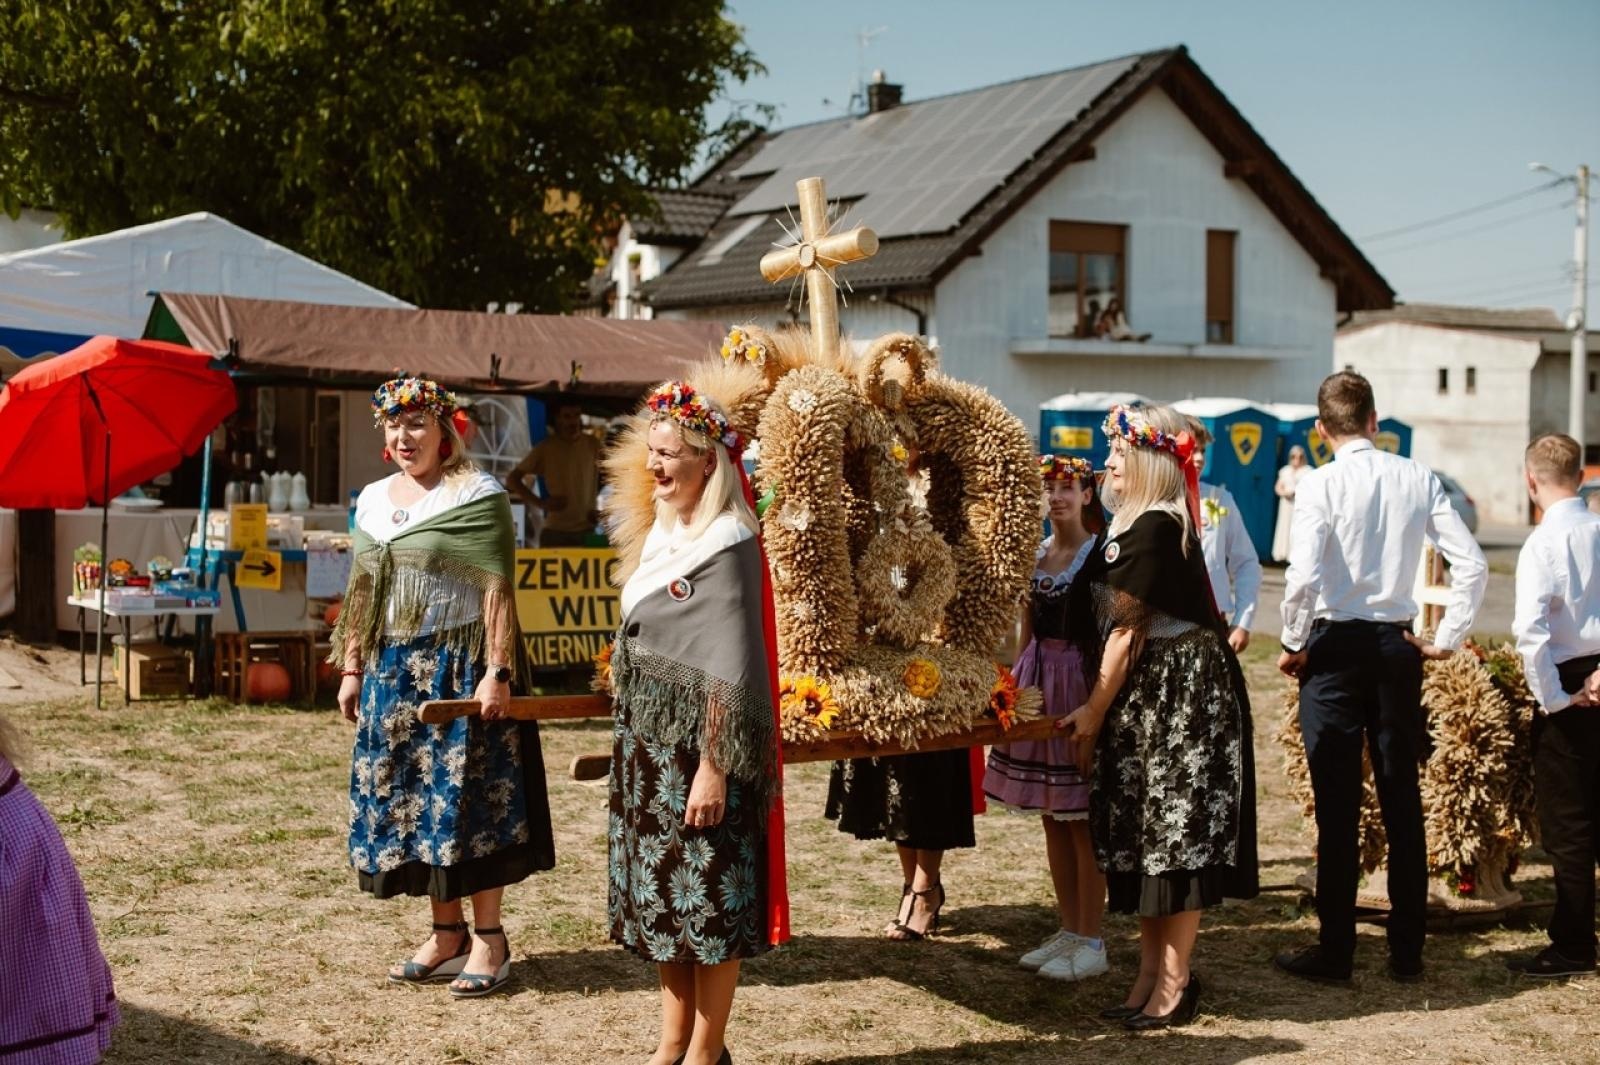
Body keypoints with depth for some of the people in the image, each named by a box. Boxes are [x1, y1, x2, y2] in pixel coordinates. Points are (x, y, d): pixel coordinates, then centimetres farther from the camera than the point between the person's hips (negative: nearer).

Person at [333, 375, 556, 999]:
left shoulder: (477, 495, -7)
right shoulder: (373, 500, 14)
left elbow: (497, 589, -13)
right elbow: (360, 593, 19)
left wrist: (497, 672, -19)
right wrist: (352, 669, 15)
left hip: (460, 668, -7)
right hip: (393, 670, 7)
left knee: (467, 799, -4)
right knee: (406, 799, 8)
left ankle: (489, 938, 7)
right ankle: (447, 934, 19)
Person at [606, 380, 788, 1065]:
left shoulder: (727, 545, -15)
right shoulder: (666, 533, 11)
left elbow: (729, 668, -19)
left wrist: (714, 765, -21)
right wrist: (630, 743, 18)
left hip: (700, 745, -9)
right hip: (649, 743, 9)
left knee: (710, 899, 1)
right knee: (662, 896, 13)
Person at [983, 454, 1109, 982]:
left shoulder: (1100, 555, -9)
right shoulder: (1034, 555, 11)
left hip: (1080, 681, -7)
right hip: (1038, 682, 7)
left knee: (1082, 819, -3)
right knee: (1052, 818, 11)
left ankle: (1091, 942, 6)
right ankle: (1069, 930, 21)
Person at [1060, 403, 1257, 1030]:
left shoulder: (1154, 529, -17)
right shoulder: (1129, 524, 13)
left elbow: (1127, 632, -16)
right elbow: (1109, 625, 12)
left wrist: (1093, 714, -10)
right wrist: (1097, 707, 8)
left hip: (1181, 695, -10)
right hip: (1146, 699, 10)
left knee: (1177, 837, -3)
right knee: (1144, 839, 11)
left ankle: (1174, 985, 3)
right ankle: (1150, 974, 18)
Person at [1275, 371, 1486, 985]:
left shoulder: (1320, 485, -11)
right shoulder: (1418, 480, 1)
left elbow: (1303, 577, -21)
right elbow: (1472, 566, -2)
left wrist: (1293, 645, -6)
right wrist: (1447, 639, 6)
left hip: (1336, 644, -4)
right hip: (1398, 646, 4)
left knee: (1338, 805, 2)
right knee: (1403, 802, 10)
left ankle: (1335, 952, 8)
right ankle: (1407, 951, 17)